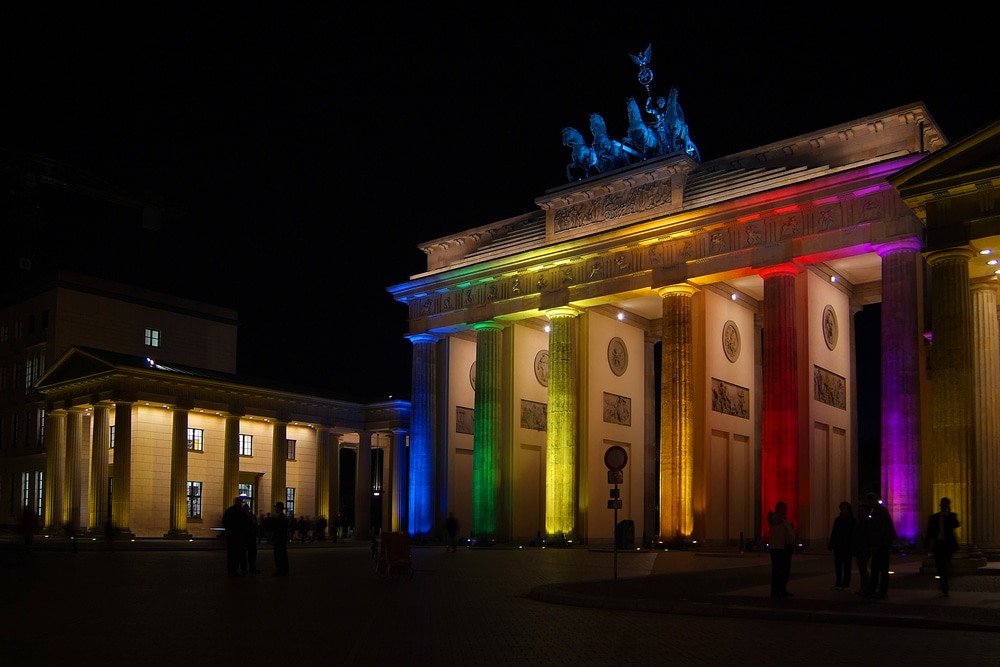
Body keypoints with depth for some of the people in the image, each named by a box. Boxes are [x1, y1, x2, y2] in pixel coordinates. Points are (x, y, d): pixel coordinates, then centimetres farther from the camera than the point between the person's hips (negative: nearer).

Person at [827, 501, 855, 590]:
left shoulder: (852, 521, -4)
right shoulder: (837, 519, 9)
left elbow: (853, 535, -7)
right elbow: (833, 533, 11)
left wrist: (852, 548, -14)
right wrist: (831, 545, 7)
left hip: (847, 547, -4)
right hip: (838, 546, 4)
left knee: (846, 566, 2)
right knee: (838, 565, 5)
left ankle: (846, 584, 7)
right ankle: (839, 584, 11)